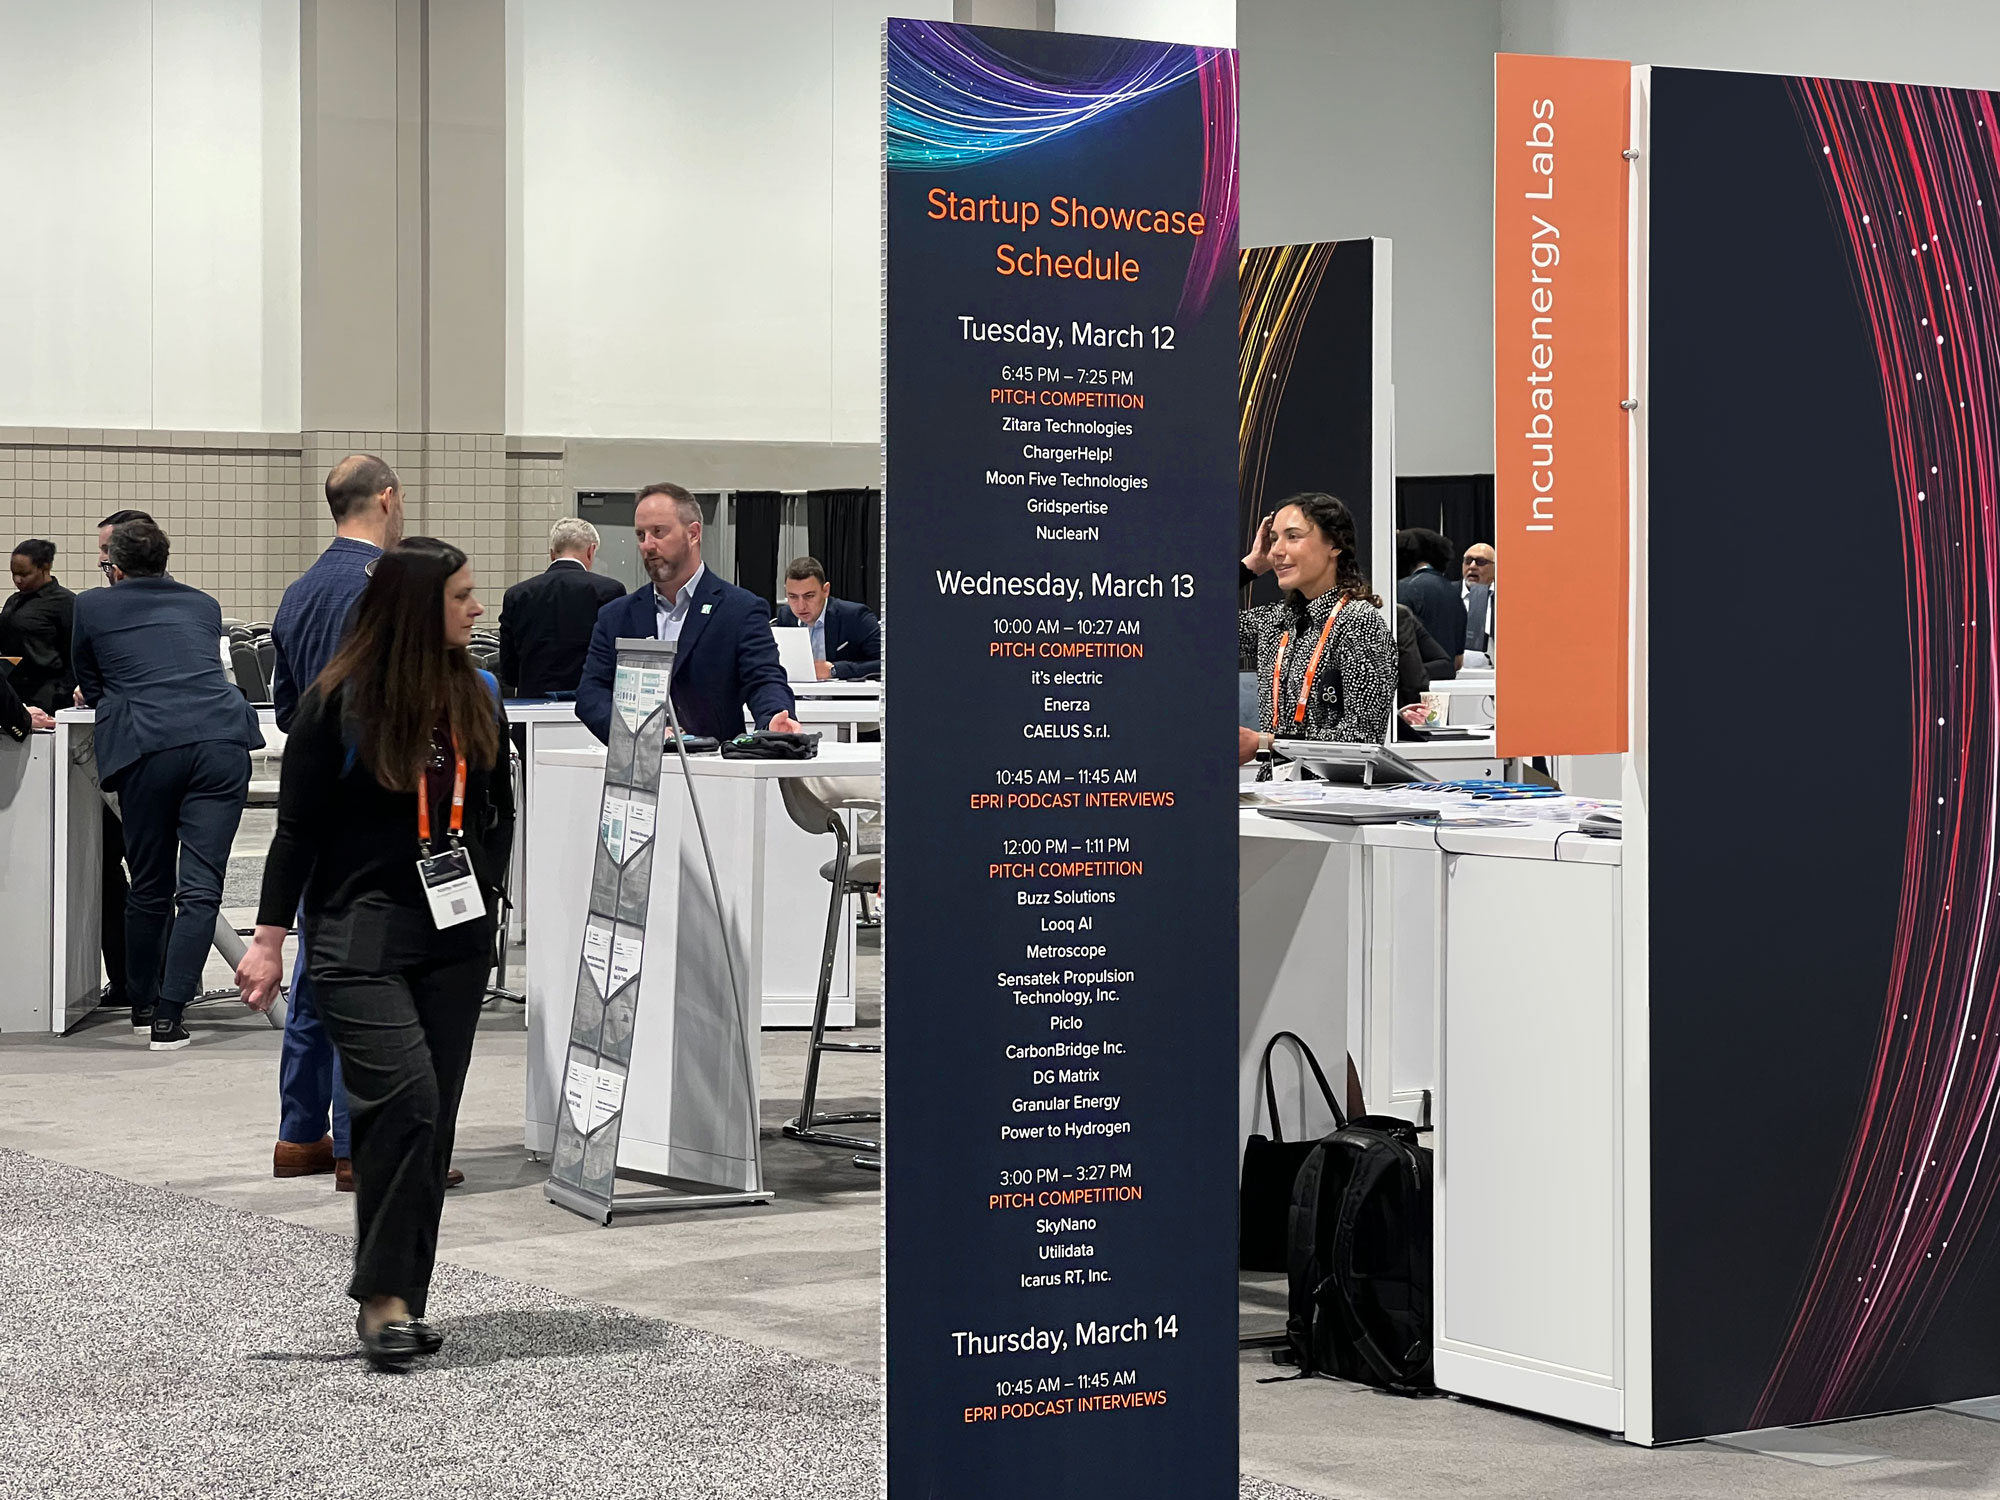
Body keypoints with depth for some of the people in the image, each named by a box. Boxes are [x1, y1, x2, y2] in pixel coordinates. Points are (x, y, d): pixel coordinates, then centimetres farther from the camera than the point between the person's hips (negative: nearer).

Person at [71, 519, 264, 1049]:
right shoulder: (202, 605, 23)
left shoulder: (92, 607, 15)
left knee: (148, 886, 13)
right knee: (199, 887, -3)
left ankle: (143, 1004, 26)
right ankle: (168, 1015, -10)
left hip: (147, 748, -1)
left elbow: (91, 689, 24)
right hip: (223, 741, 1)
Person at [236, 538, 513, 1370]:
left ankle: (403, 1300, 13)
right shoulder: (337, 703, -6)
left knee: (432, 1120, 5)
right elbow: (298, 825, -3)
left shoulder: (476, 696, 8)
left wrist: (482, 887, 8)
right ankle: (382, 1296, -7)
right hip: (360, 934, -5)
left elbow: (498, 809, 20)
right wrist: (270, 936, -4)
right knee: (406, 1101, -17)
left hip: (455, 940, 5)